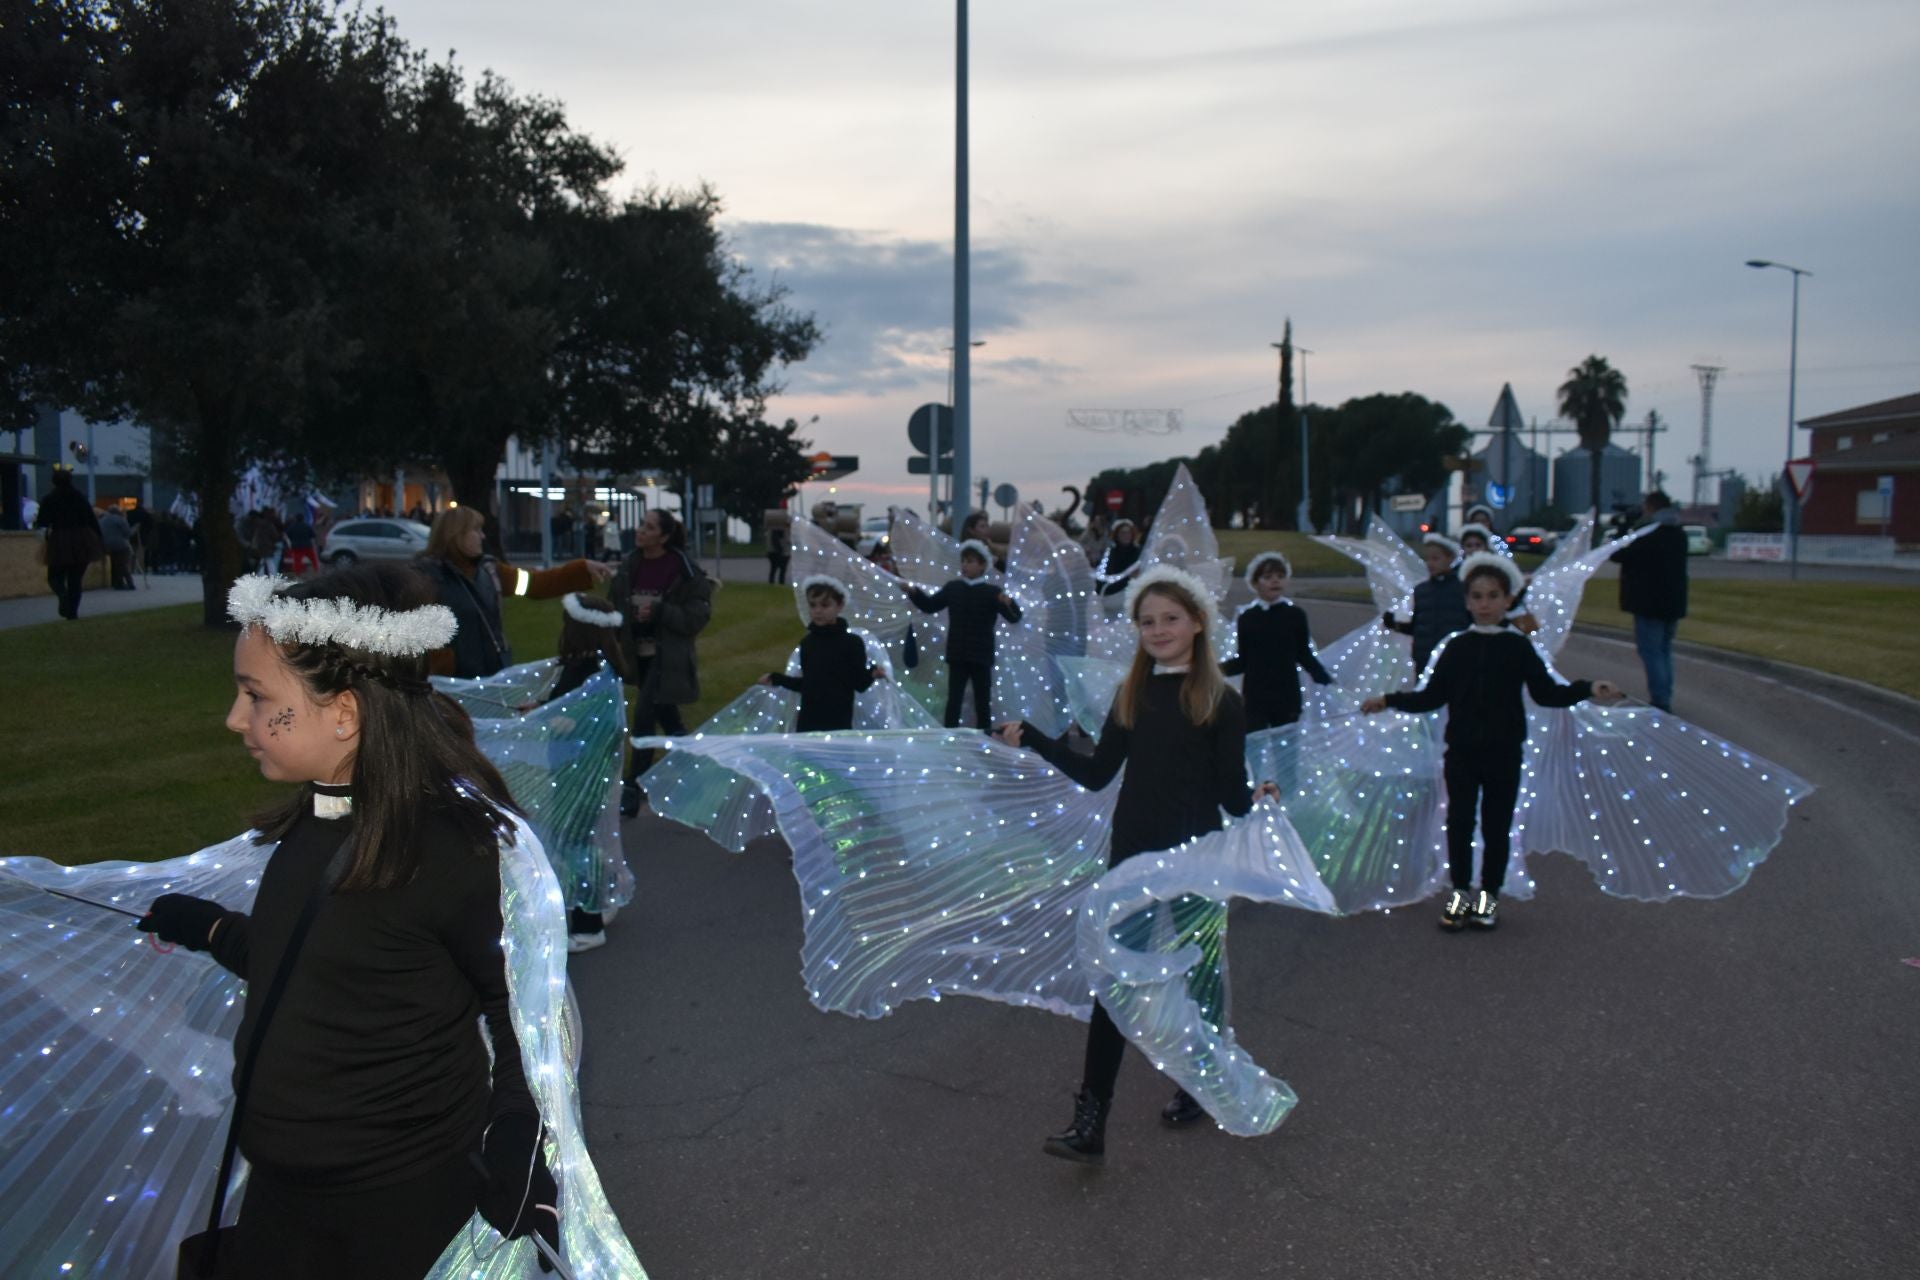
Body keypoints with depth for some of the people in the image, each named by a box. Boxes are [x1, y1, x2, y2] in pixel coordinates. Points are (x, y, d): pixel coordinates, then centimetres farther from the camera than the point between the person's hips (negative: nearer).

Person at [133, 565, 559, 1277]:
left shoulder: (456, 844, -24)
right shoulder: (310, 824, -2)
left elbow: (528, 1017, -15)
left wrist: (517, 1173, -20)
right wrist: (207, 928, 24)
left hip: (401, 1207, -7)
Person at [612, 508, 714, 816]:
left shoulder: (684, 570, -13)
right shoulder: (629, 565, 3)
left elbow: (698, 616, -13)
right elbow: (617, 608, 13)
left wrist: (659, 612, -23)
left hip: (668, 657, -6)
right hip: (639, 654, 6)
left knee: (644, 716, -12)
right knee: (667, 717, 17)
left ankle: (632, 788, -3)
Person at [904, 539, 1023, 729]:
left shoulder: (992, 591, -6)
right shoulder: (953, 587, 5)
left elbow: (1014, 617, -13)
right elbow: (930, 606, 15)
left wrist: (1009, 603, -34)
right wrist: (914, 592, 0)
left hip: (981, 657, -2)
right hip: (957, 656, 2)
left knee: (982, 703, 7)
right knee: (953, 701, 1)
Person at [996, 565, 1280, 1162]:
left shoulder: (1221, 701, -6)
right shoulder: (1132, 695, 6)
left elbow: (1230, 792, -4)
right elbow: (1097, 774, 6)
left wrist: (1257, 800, -19)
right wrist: (1029, 737, 2)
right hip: (1131, 856, 3)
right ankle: (1089, 1124, 0)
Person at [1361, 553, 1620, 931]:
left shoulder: (1519, 648, -1)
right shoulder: (1456, 647, 2)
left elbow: (1548, 692, -1)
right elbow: (1432, 695, 5)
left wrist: (1587, 690, -14)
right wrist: (1390, 700, -3)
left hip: (1504, 754, -1)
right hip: (1461, 752, 1)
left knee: (1497, 825, 7)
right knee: (1459, 822, 4)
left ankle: (1489, 893, 22)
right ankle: (1460, 890, 18)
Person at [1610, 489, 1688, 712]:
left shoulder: (1649, 534, -17)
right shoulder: (1679, 534, 12)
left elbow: (1619, 555, -13)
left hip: (1650, 603, -8)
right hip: (1673, 602, 8)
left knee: (1651, 652, -5)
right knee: (1664, 651, 17)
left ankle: (1660, 701, -9)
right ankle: (1665, 699, 19)